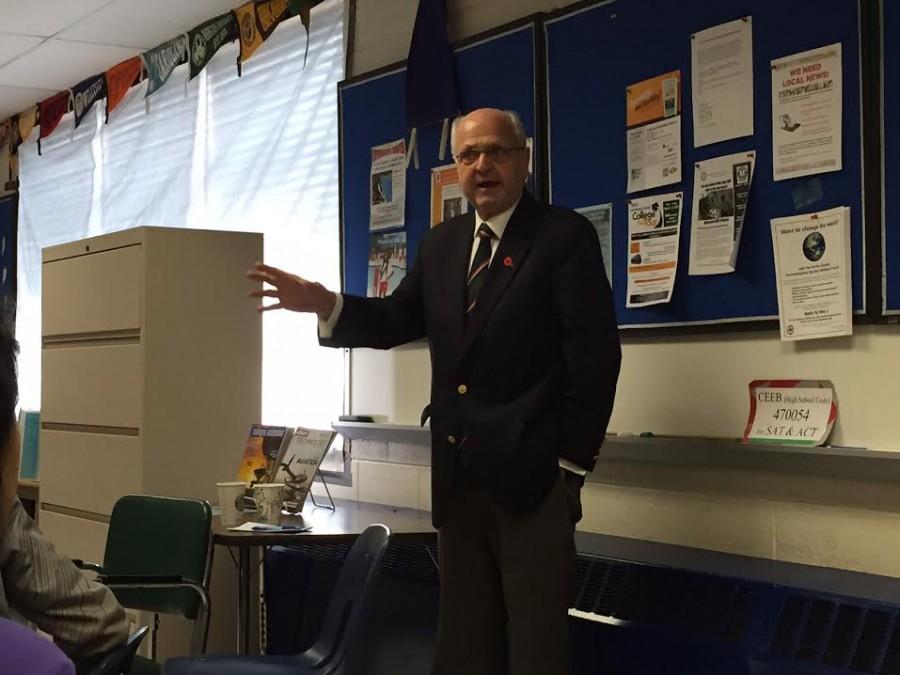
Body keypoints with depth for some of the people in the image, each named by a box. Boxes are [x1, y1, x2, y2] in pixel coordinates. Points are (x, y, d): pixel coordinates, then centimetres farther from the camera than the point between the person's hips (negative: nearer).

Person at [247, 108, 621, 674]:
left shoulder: (565, 236, -6)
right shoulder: (442, 243, 14)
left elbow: (596, 357, -10)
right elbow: (398, 320, 11)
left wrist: (572, 462, -13)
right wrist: (326, 305, -8)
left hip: (532, 473, -6)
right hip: (459, 474, 6)